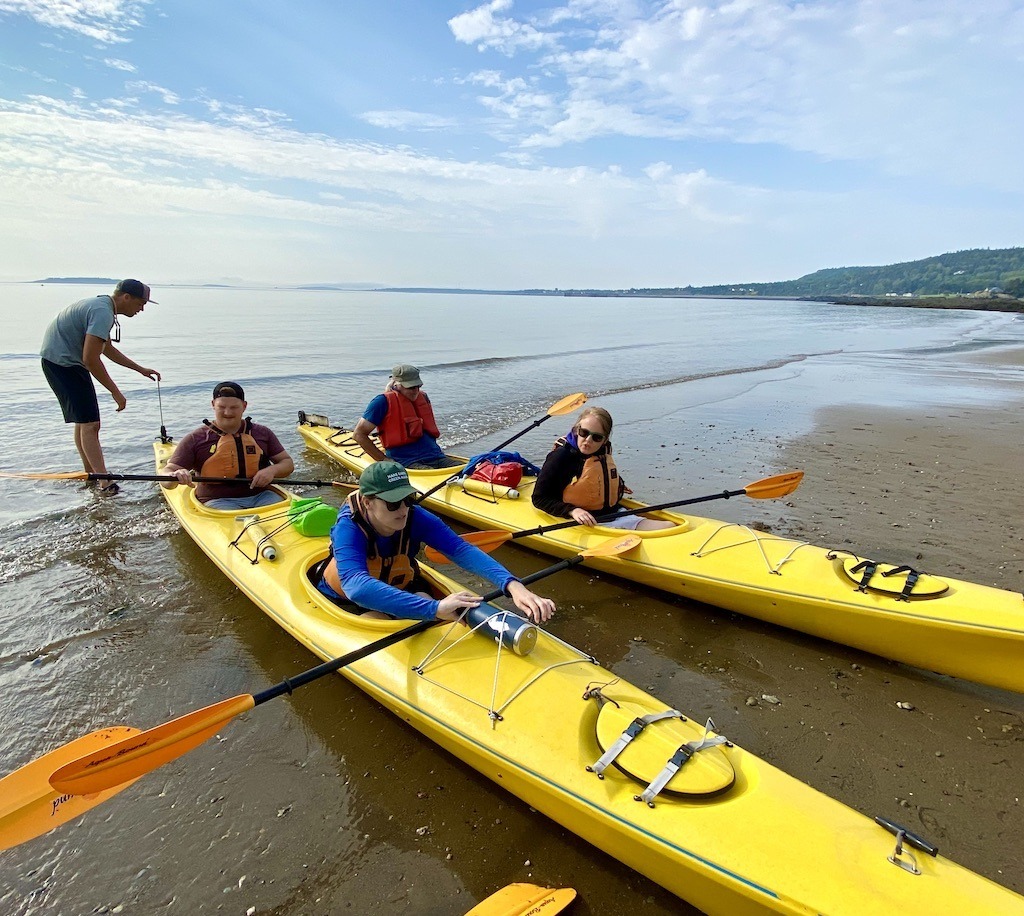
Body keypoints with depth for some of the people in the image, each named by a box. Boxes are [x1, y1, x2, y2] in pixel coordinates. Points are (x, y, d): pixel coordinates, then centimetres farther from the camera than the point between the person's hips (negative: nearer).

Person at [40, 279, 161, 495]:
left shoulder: (101, 305, 12)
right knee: (89, 424, -14)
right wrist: (115, 392, -19)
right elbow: (90, 359, -25)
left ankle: (91, 474, 27)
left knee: (83, 422, 17)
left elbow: (107, 349, 23)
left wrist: (141, 369, 23)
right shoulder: (103, 313, -22)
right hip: (61, 362, -11)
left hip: (68, 361, 11)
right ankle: (105, 483, -17)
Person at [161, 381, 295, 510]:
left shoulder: (263, 433, 12)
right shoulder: (196, 439, 6)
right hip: (218, 501, -3)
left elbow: (288, 463, 15)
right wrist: (175, 477, -24)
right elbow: (165, 478, 2)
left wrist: (272, 470, -9)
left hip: (261, 496, 3)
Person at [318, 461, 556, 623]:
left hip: (401, 587, 3)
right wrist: (434, 608, -64)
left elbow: (462, 550, -37)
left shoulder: (415, 518, -24)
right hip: (347, 601, -3)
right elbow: (357, 588, -53)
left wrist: (512, 585, -56)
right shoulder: (348, 529, -35)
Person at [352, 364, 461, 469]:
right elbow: (358, 434, -4)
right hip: (407, 462, -6)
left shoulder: (423, 397, 18)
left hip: (438, 458, 7)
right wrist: (384, 460, -5)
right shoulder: (384, 402, -4)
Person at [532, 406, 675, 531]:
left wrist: (617, 487, 14)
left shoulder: (603, 452, 6)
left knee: (668, 527, -7)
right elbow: (539, 498, -11)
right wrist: (573, 511, -21)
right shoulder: (561, 456, -13)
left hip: (615, 515, 7)